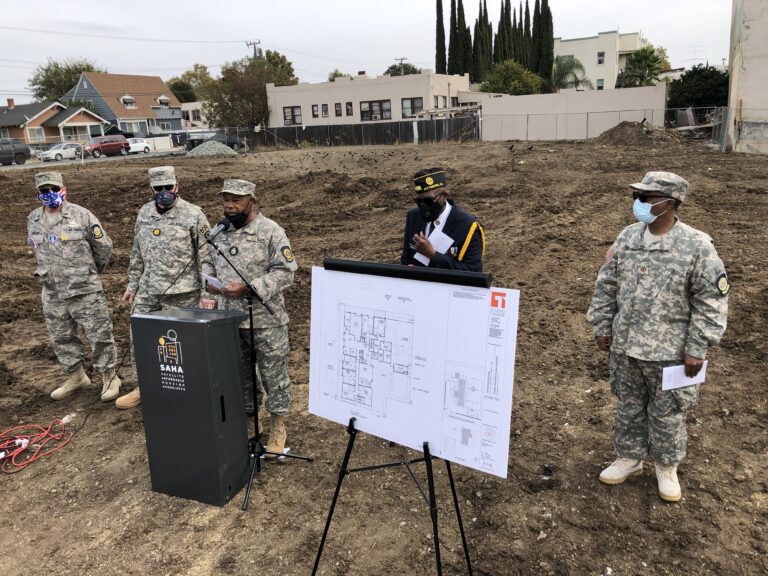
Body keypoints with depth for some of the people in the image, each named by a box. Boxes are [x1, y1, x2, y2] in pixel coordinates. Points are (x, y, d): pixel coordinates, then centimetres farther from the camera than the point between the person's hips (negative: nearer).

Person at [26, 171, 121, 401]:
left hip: (86, 291, -5)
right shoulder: (33, 220, 6)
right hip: (52, 294, 5)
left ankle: (109, 376, 15)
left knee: (99, 335, 1)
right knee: (61, 338, 15)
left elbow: (104, 246, -2)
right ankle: (75, 376, 32)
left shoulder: (81, 215, -10)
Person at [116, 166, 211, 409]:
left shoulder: (193, 215, -9)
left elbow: (206, 257, -9)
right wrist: (132, 284, 15)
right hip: (147, 291, 6)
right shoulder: (144, 213, 9)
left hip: (181, 294, -6)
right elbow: (137, 253, 17)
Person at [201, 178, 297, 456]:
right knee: (238, 373, 18)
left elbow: (284, 272, -16)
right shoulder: (219, 232, 8)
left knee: (273, 373, 4)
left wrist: (248, 288, -23)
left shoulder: (272, 232, -12)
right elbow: (208, 261, 20)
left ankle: (278, 425, 18)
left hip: (265, 319, -6)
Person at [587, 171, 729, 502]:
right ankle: (629, 458, 38)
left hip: (669, 352, -4)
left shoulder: (697, 246, -14)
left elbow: (711, 301, -10)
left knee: (667, 413, 12)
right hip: (625, 345, 4)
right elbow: (607, 285, 7)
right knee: (628, 406, 19)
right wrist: (602, 327, 7)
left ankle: (666, 467, 35)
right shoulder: (627, 237, -1)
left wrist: (697, 348, -11)